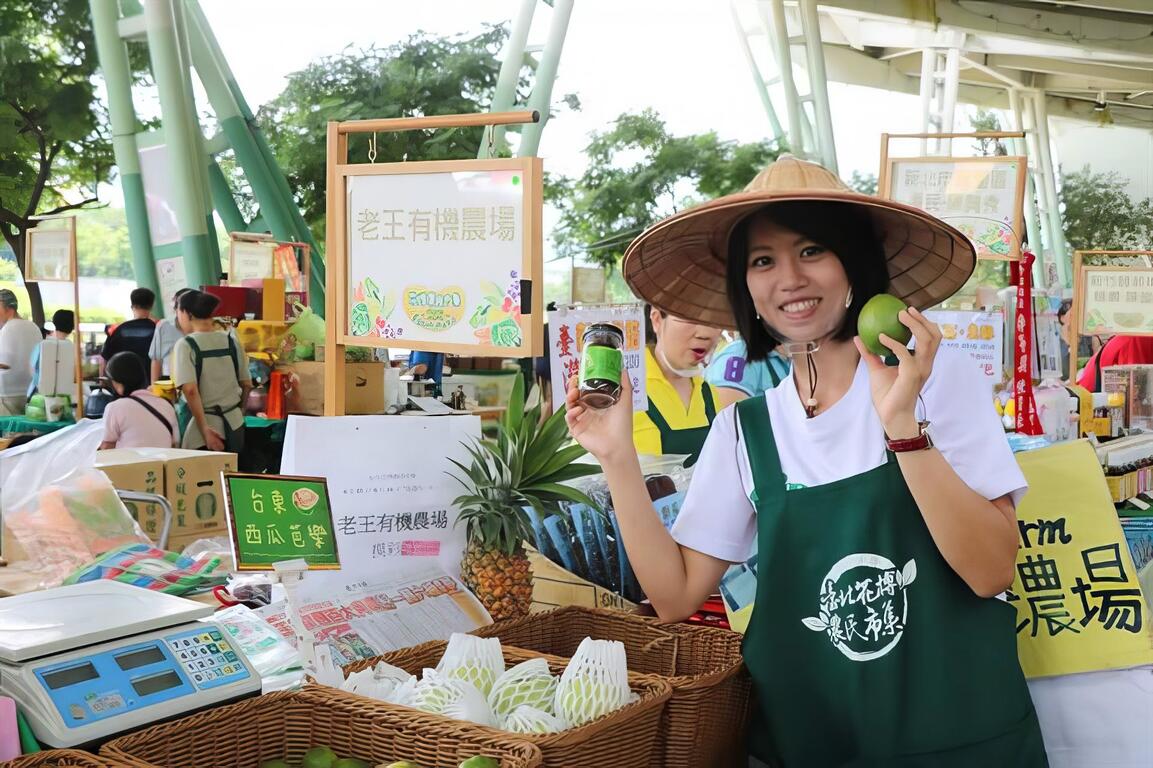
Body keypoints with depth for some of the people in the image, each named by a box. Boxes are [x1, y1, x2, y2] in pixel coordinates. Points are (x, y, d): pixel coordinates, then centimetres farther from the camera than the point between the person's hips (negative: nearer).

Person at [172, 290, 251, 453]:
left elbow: (190, 390, -19)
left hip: (206, 424, -5)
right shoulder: (231, 341, 5)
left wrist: (205, 429, -17)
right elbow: (247, 384, 13)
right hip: (235, 425, 5)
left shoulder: (185, 345, -9)